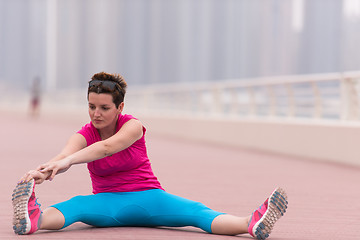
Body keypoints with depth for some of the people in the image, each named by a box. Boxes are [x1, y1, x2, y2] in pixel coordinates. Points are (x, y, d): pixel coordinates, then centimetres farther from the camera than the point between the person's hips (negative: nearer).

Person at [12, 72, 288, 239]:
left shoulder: (133, 126, -8)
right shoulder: (84, 134, -1)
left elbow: (106, 148, -30)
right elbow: (63, 157, -24)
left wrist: (67, 161, -46)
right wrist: (42, 171, -50)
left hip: (147, 198, 0)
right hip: (107, 203, 1)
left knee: (196, 212, -28)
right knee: (74, 206, -34)